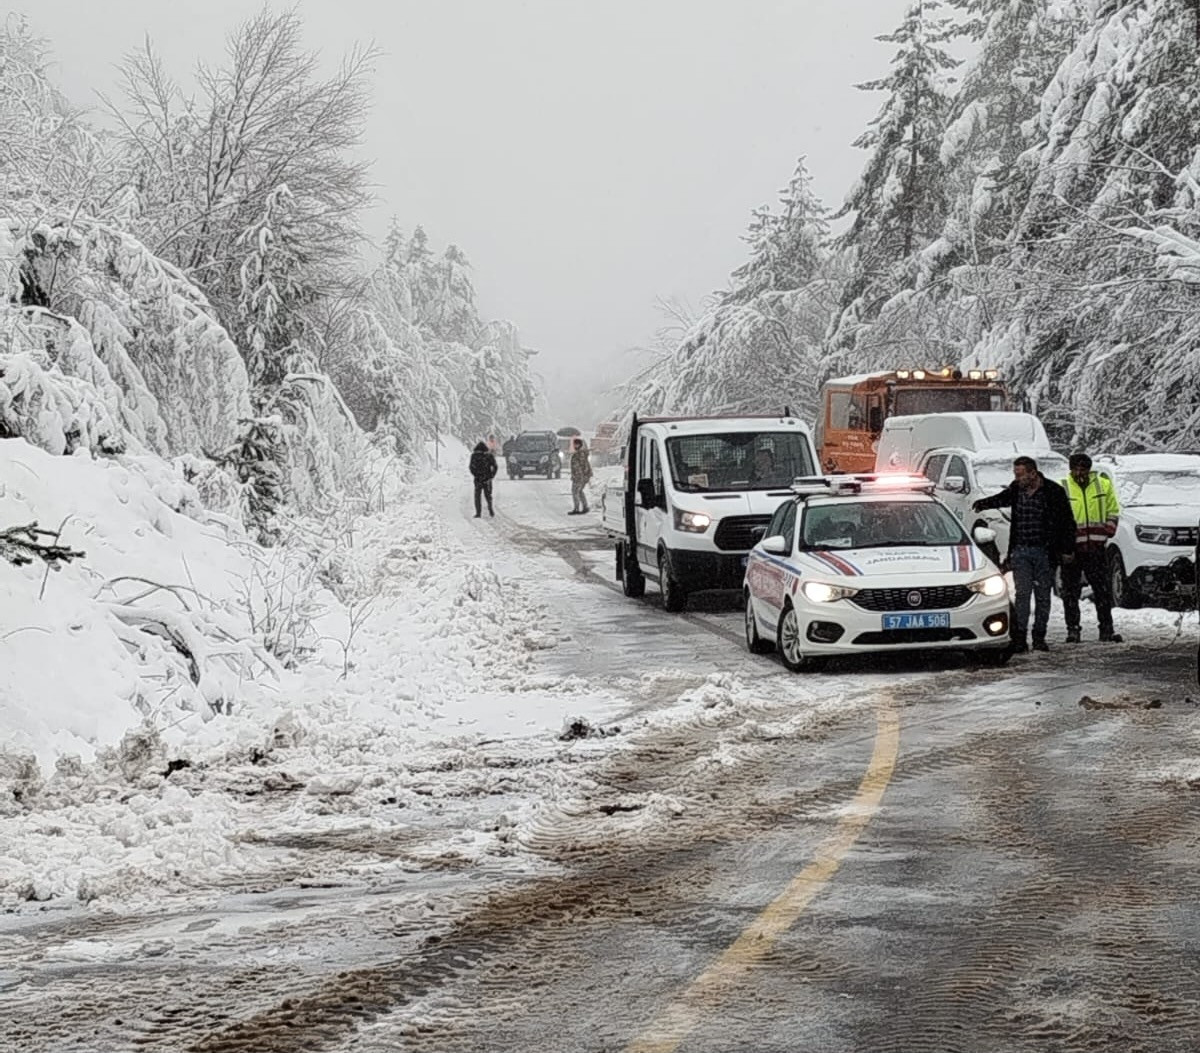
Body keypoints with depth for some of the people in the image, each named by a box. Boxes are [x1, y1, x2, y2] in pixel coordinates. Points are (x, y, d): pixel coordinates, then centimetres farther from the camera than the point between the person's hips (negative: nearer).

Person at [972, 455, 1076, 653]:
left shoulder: (1053, 491, -7)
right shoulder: (1016, 489, 3)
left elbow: (1068, 523, -2)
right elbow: (1002, 499, 26)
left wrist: (1068, 550, -3)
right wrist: (983, 504, 8)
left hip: (1045, 552, -2)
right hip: (1021, 551, 2)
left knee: (1042, 596, 6)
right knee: (1022, 594, -7)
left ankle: (1039, 637, 15)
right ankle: (1019, 639, -10)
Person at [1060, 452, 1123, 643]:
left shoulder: (1104, 485, 4)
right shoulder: (1062, 489, -3)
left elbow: (1113, 511, 14)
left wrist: (1106, 533, 4)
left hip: (1096, 548, 2)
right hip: (1071, 548, -2)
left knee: (1103, 591, 4)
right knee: (1071, 591, 2)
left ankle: (1106, 629, 11)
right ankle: (1073, 630, 9)